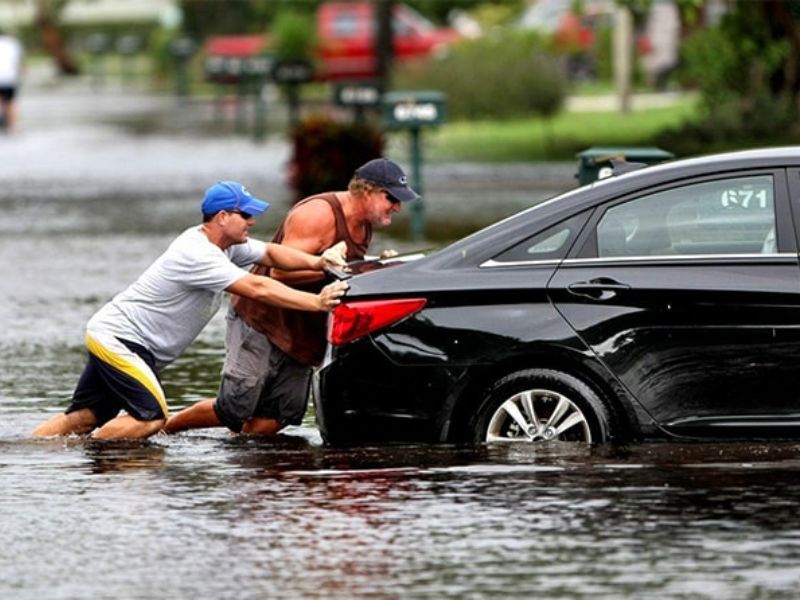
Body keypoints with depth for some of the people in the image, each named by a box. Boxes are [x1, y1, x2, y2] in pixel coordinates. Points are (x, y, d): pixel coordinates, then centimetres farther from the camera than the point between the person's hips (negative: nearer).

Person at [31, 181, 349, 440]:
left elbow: (270, 253, 8)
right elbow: (257, 289, -28)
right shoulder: (198, 255, -24)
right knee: (151, 417, -19)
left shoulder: (222, 243, 5)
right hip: (118, 339, -10)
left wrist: (316, 262, -10)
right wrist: (317, 302, -28)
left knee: (83, 418, 7)